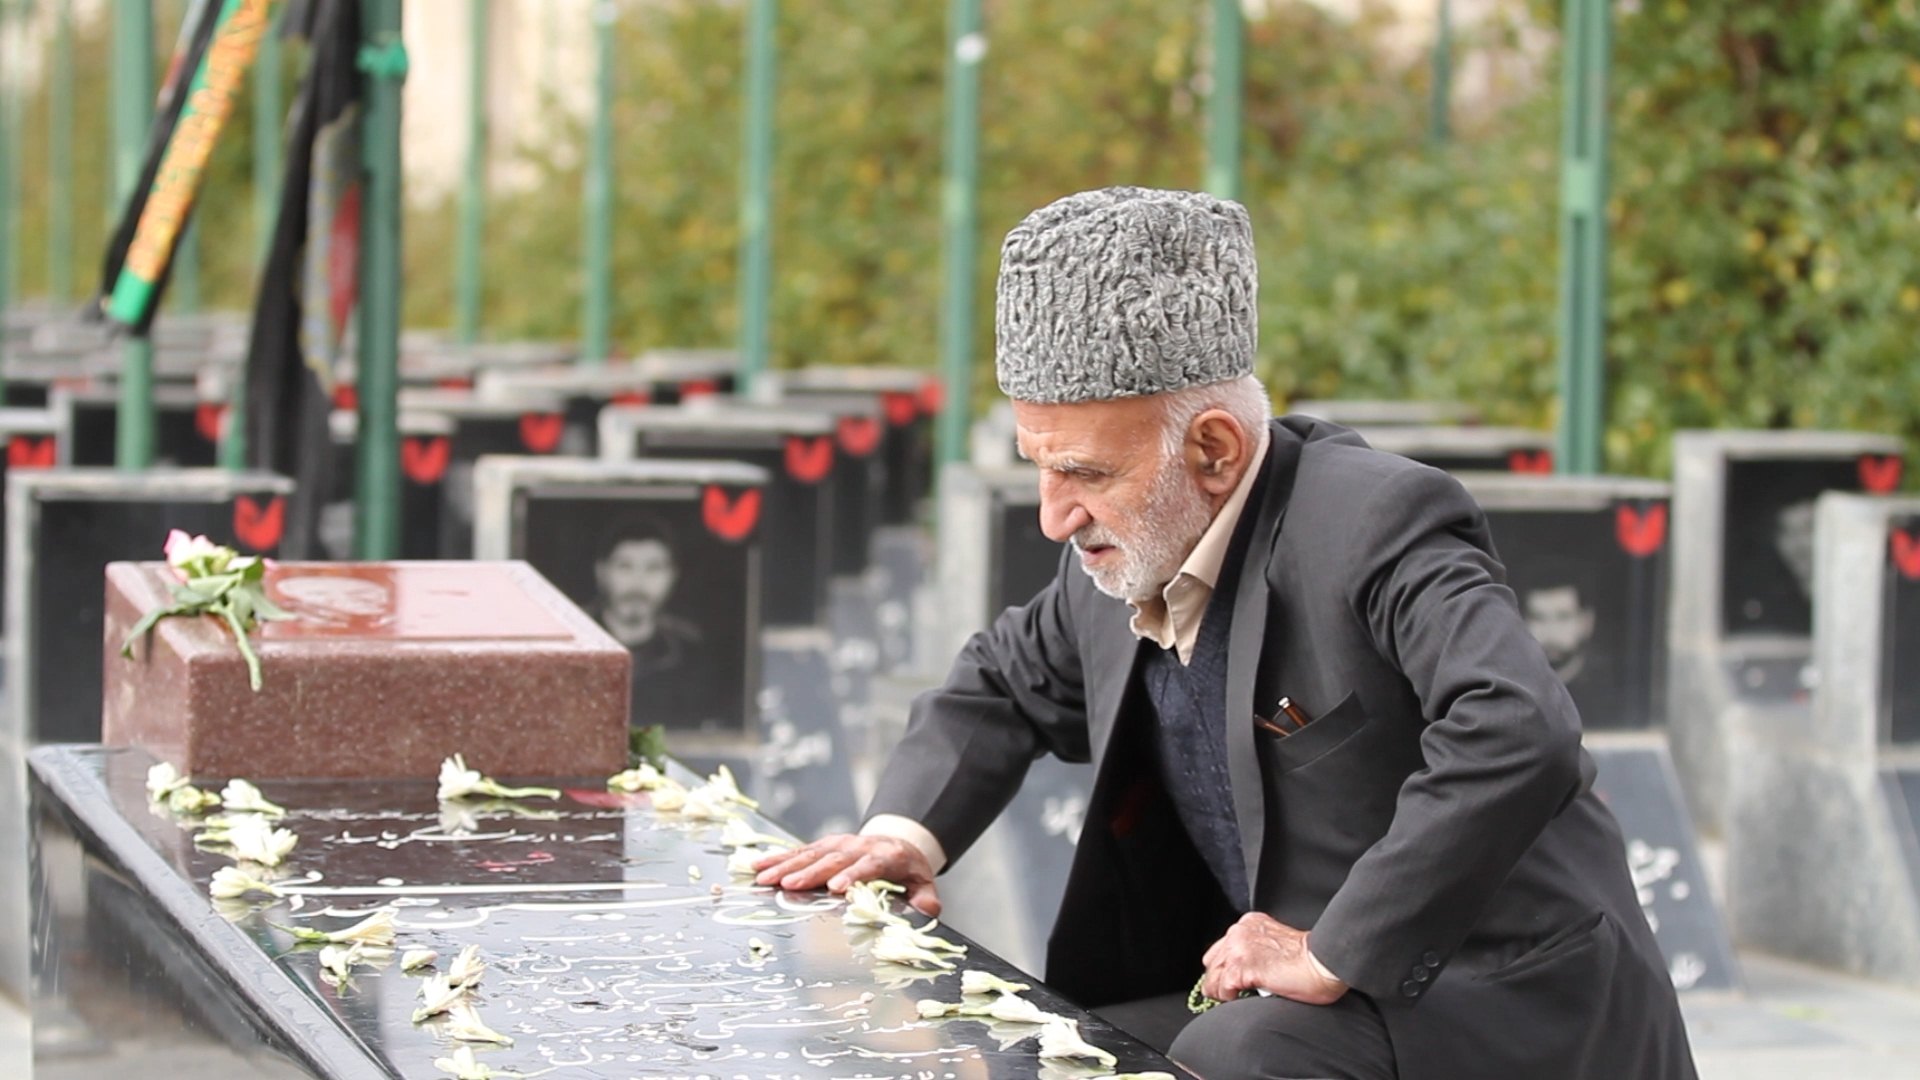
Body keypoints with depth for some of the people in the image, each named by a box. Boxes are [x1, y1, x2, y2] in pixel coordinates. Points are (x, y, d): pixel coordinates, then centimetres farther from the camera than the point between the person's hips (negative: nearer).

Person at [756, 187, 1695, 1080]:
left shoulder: (1373, 524, -21)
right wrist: (907, 830, 6)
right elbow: (1006, 683, 25)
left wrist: (1335, 954, -32)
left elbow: (1520, 740, -37)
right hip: (1315, 999, 8)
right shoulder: (1126, 555, 4)